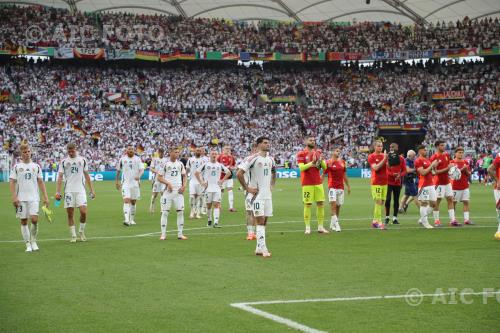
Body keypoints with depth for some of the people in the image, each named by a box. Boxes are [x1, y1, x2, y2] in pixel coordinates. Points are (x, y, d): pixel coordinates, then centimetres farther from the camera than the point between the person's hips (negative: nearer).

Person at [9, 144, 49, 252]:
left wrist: (45, 197, 4)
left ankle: (33, 241, 7)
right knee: (24, 221, 1)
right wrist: (14, 197, -9)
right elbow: (12, 182, 2)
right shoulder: (16, 166, 5)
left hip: (34, 198, 0)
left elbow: (40, 182, 11)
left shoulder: (36, 166, 10)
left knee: (34, 219, -13)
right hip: (21, 198, 0)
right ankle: (28, 244, 8)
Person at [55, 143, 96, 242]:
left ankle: (81, 231, 10)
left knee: (83, 212, -11)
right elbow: (60, 177, 4)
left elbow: (86, 176, 13)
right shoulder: (64, 162, 6)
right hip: (69, 191, 0)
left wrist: (91, 190, 9)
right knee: (70, 214, 0)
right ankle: (73, 235, 8)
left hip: (80, 190, 0)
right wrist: (57, 192, -6)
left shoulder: (82, 160, 8)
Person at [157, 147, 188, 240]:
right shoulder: (165, 163, -2)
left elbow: (184, 176, 17)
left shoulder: (180, 164, 10)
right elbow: (159, 178, -2)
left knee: (180, 211, 1)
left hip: (179, 190, 4)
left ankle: (180, 234, 8)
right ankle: (163, 234, 2)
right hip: (168, 190, -4)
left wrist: (184, 186, 0)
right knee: (165, 212, -3)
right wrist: (167, 183, -16)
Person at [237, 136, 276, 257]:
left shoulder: (270, 159, 11)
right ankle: (263, 248, -12)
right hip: (257, 194, -7)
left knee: (264, 221, 9)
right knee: (260, 220, -11)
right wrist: (247, 188, -12)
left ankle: (259, 248, 15)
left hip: (268, 194, 7)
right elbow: (239, 173, -15)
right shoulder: (252, 159, -12)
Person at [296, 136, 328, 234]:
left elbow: (324, 167, 10)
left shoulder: (318, 152, 11)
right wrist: (312, 163, -25)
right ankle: (307, 227, 2)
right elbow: (301, 168, -14)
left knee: (320, 203, 3)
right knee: (308, 204, -3)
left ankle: (320, 227, 9)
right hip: (307, 183, -5)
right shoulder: (301, 154, -4)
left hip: (318, 182, 5)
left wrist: (321, 161, -10)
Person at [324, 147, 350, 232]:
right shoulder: (328, 162, -4)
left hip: (341, 187, 5)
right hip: (332, 186, -5)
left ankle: (332, 224, 16)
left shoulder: (342, 162, 11)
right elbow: (324, 174, -1)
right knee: (333, 203, -16)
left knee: (338, 205, 6)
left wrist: (348, 186, 19)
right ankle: (336, 223, -19)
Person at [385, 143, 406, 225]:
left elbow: (404, 170, 6)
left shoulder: (401, 159, 5)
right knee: (388, 199, -9)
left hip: (398, 182, 3)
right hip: (388, 182, -3)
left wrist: (400, 175, -15)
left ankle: (395, 218, 11)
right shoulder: (387, 157, -2)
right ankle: (387, 217, 2)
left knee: (396, 200, 6)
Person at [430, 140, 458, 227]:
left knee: (450, 200, 4)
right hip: (439, 183, -7)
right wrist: (447, 169, -22)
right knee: (437, 201, -2)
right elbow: (435, 172, -17)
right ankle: (436, 221, 5)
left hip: (447, 182, 7)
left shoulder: (446, 155, 9)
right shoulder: (434, 157, -13)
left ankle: (452, 220, 5)